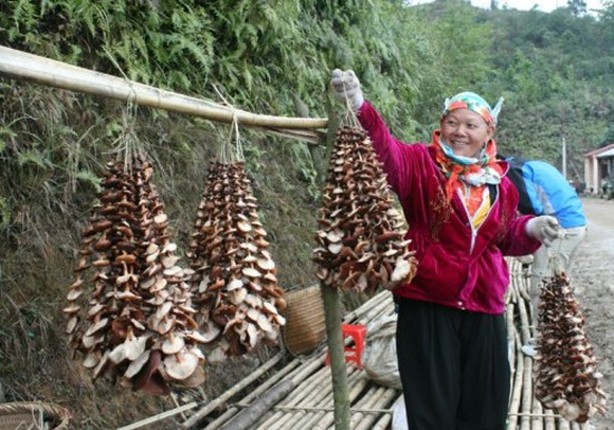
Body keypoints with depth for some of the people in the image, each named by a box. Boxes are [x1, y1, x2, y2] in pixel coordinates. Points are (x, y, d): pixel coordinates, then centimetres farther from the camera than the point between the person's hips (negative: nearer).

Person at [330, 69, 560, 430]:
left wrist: (531, 228, -2)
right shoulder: (421, 164, -6)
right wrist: (360, 107, -45)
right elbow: (387, 151, -27)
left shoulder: (499, 183, 8)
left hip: (484, 308, 5)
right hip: (427, 304, -4)